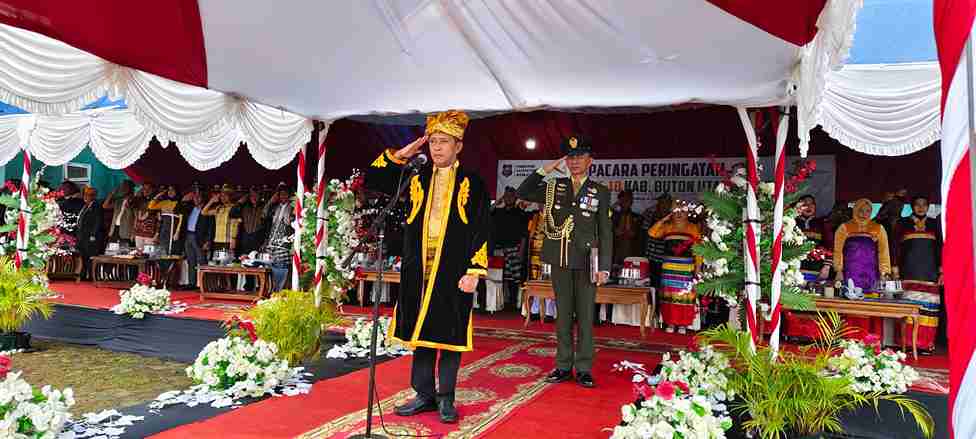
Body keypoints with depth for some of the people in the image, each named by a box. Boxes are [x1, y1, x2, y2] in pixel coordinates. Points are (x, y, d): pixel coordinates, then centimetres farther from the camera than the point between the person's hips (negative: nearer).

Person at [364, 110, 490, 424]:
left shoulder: (472, 183, 0)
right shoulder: (416, 180, 10)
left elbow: (481, 230, -4)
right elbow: (371, 180, 12)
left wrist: (474, 271, -12)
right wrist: (400, 155, 3)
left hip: (453, 273, -3)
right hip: (419, 271, 4)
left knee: (450, 334, 4)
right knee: (420, 330, 10)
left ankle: (446, 398, 19)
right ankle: (424, 394, 24)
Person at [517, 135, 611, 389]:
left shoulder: (601, 192, 4)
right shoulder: (554, 187, 9)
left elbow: (606, 233, 2)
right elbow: (522, 193, 4)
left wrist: (604, 267, -4)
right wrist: (545, 170, -2)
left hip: (586, 262, -2)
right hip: (560, 260, 2)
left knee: (585, 315, 3)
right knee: (563, 314, 9)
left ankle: (584, 368, 12)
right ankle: (563, 366, 18)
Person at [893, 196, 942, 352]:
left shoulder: (935, 224, 13)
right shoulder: (903, 223, 10)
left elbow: (940, 248, 11)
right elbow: (896, 248, 6)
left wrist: (942, 271, 3)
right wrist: (895, 271, 0)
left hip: (930, 273, 1)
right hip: (909, 272, -1)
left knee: (928, 307, -4)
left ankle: (927, 343, 1)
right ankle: (907, 343, -4)